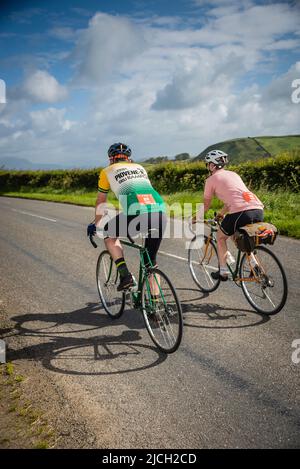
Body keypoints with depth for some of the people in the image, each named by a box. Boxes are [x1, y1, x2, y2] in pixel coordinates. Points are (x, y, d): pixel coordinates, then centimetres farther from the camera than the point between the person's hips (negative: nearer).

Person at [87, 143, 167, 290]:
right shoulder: (140, 168, 33)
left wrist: (95, 224, 47)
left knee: (109, 234, 25)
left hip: (137, 212, -4)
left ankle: (125, 275, 10)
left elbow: (100, 202, 31)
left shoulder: (107, 171, 22)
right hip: (160, 211, 4)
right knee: (151, 260, 21)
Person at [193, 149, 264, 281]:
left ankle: (223, 272, 18)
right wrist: (221, 214, 54)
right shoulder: (233, 174, 29)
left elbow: (206, 205, 20)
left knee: (221, 237, 19)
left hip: (241, 212, -6)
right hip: (259, 211, 6)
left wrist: (195, 218, 37)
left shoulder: (211, 179, 11)